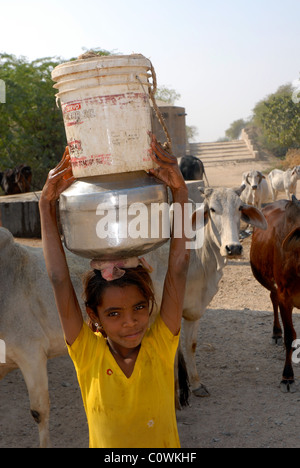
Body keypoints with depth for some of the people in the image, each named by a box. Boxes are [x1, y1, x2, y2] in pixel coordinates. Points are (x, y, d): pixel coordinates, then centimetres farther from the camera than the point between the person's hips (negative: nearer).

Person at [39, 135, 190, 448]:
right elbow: (59, 280, -21)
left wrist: (180, 193, -26)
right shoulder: (88, 353, -14)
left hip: (164, 445, 1)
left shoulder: (161, 345, -13)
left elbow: (178, 269, -20)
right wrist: (47, 205, -24)